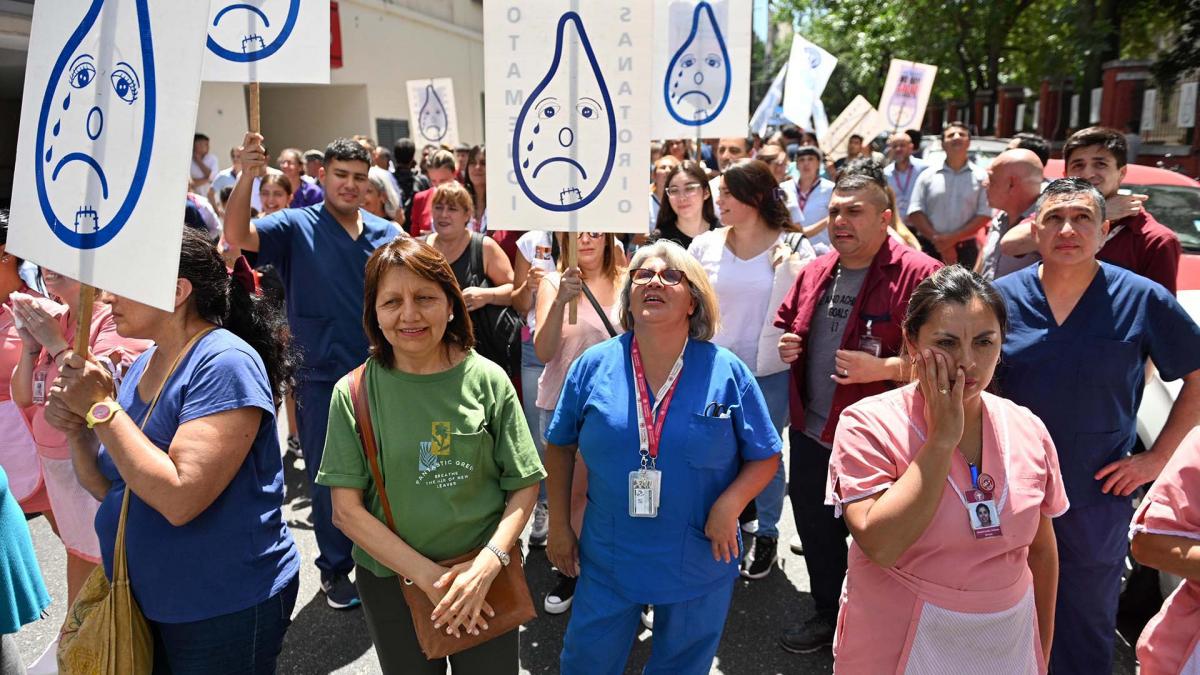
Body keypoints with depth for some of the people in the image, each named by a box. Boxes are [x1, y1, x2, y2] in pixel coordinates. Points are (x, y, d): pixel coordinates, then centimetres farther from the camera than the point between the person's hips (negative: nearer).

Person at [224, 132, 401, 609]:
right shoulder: (297, 226, -3)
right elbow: (237, 235, -20)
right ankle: (335, 569, 26)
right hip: (321, 377, -3)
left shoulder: (388, 234, 5)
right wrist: (247, 176, -34)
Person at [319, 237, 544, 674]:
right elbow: (347, 508, -9)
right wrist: (429, 577, -15)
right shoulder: (353, 393, -8)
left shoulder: (488, 380, -8)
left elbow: (524, 488, -5)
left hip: (486, 577, 0)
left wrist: (484, 567, -18)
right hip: (391, 580, 0)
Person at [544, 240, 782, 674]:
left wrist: (730, 504, -18)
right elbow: (560, 446, 4)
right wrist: (558, 525, 3)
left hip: (701, 565, 0)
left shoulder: (727, 371, -9)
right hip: (608, 560, 1)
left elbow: (765, 457, -2)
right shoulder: (593, 366, -6)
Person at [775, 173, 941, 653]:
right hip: (810, 433, 7)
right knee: (815, 528, 21)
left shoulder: (918, 275, -16)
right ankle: (828, 614, 44)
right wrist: (785, 346, 0)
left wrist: (883, 368, -30)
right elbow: (787, 325, 22)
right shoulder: (814, 273, 7)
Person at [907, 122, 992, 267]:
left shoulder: (980, 177, 5)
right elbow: (915, 213, 1)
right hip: (930, 248, 0)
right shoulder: (927, 175, 7)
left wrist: (953, 238, -13)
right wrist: (937, 239, -11)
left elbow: (984, 216, -2)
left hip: (965, 249, 0)